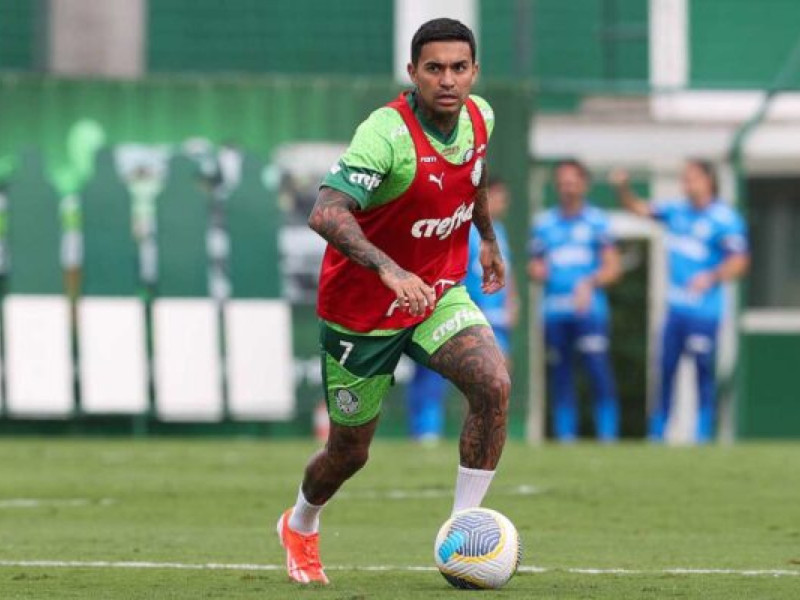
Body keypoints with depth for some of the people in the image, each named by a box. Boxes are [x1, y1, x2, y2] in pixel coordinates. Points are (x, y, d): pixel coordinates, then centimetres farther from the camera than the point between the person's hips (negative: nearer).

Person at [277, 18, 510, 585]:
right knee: (350, 452, 10)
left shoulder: (479, 116, -7)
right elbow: (326, 214, -42)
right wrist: (389, 269, -54)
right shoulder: (386, 133, -29)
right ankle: (300, 526, 44)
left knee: (494, 385, -23)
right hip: (361, 309, -5)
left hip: (439, 293, 5)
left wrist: (488, 237, 27)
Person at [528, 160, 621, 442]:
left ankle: (608, 434, -12)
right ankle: (565, 435, 8)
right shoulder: (544, 223, 15)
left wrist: (589, 283, -14)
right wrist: (536, 270, -3)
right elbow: (535, 265, 20)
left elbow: (612, 267, 3)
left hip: (589, 310, -3)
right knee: (560, 377, 3)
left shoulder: (597, 221, 5)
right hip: (554, 311, 3)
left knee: (599, 373, -13)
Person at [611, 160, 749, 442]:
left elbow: (740, 261, -14)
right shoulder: (677, 210, 12)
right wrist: (623, 188, 4)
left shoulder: (726, 220, -8)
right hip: (675, 306, 6)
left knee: (703, 374, -4)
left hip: (704, 309, -6)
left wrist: (713, 277, -27)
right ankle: (656, 434, 14)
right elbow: (639, 208, 20)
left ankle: (703, 434, 3)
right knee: (664, 369, 8)